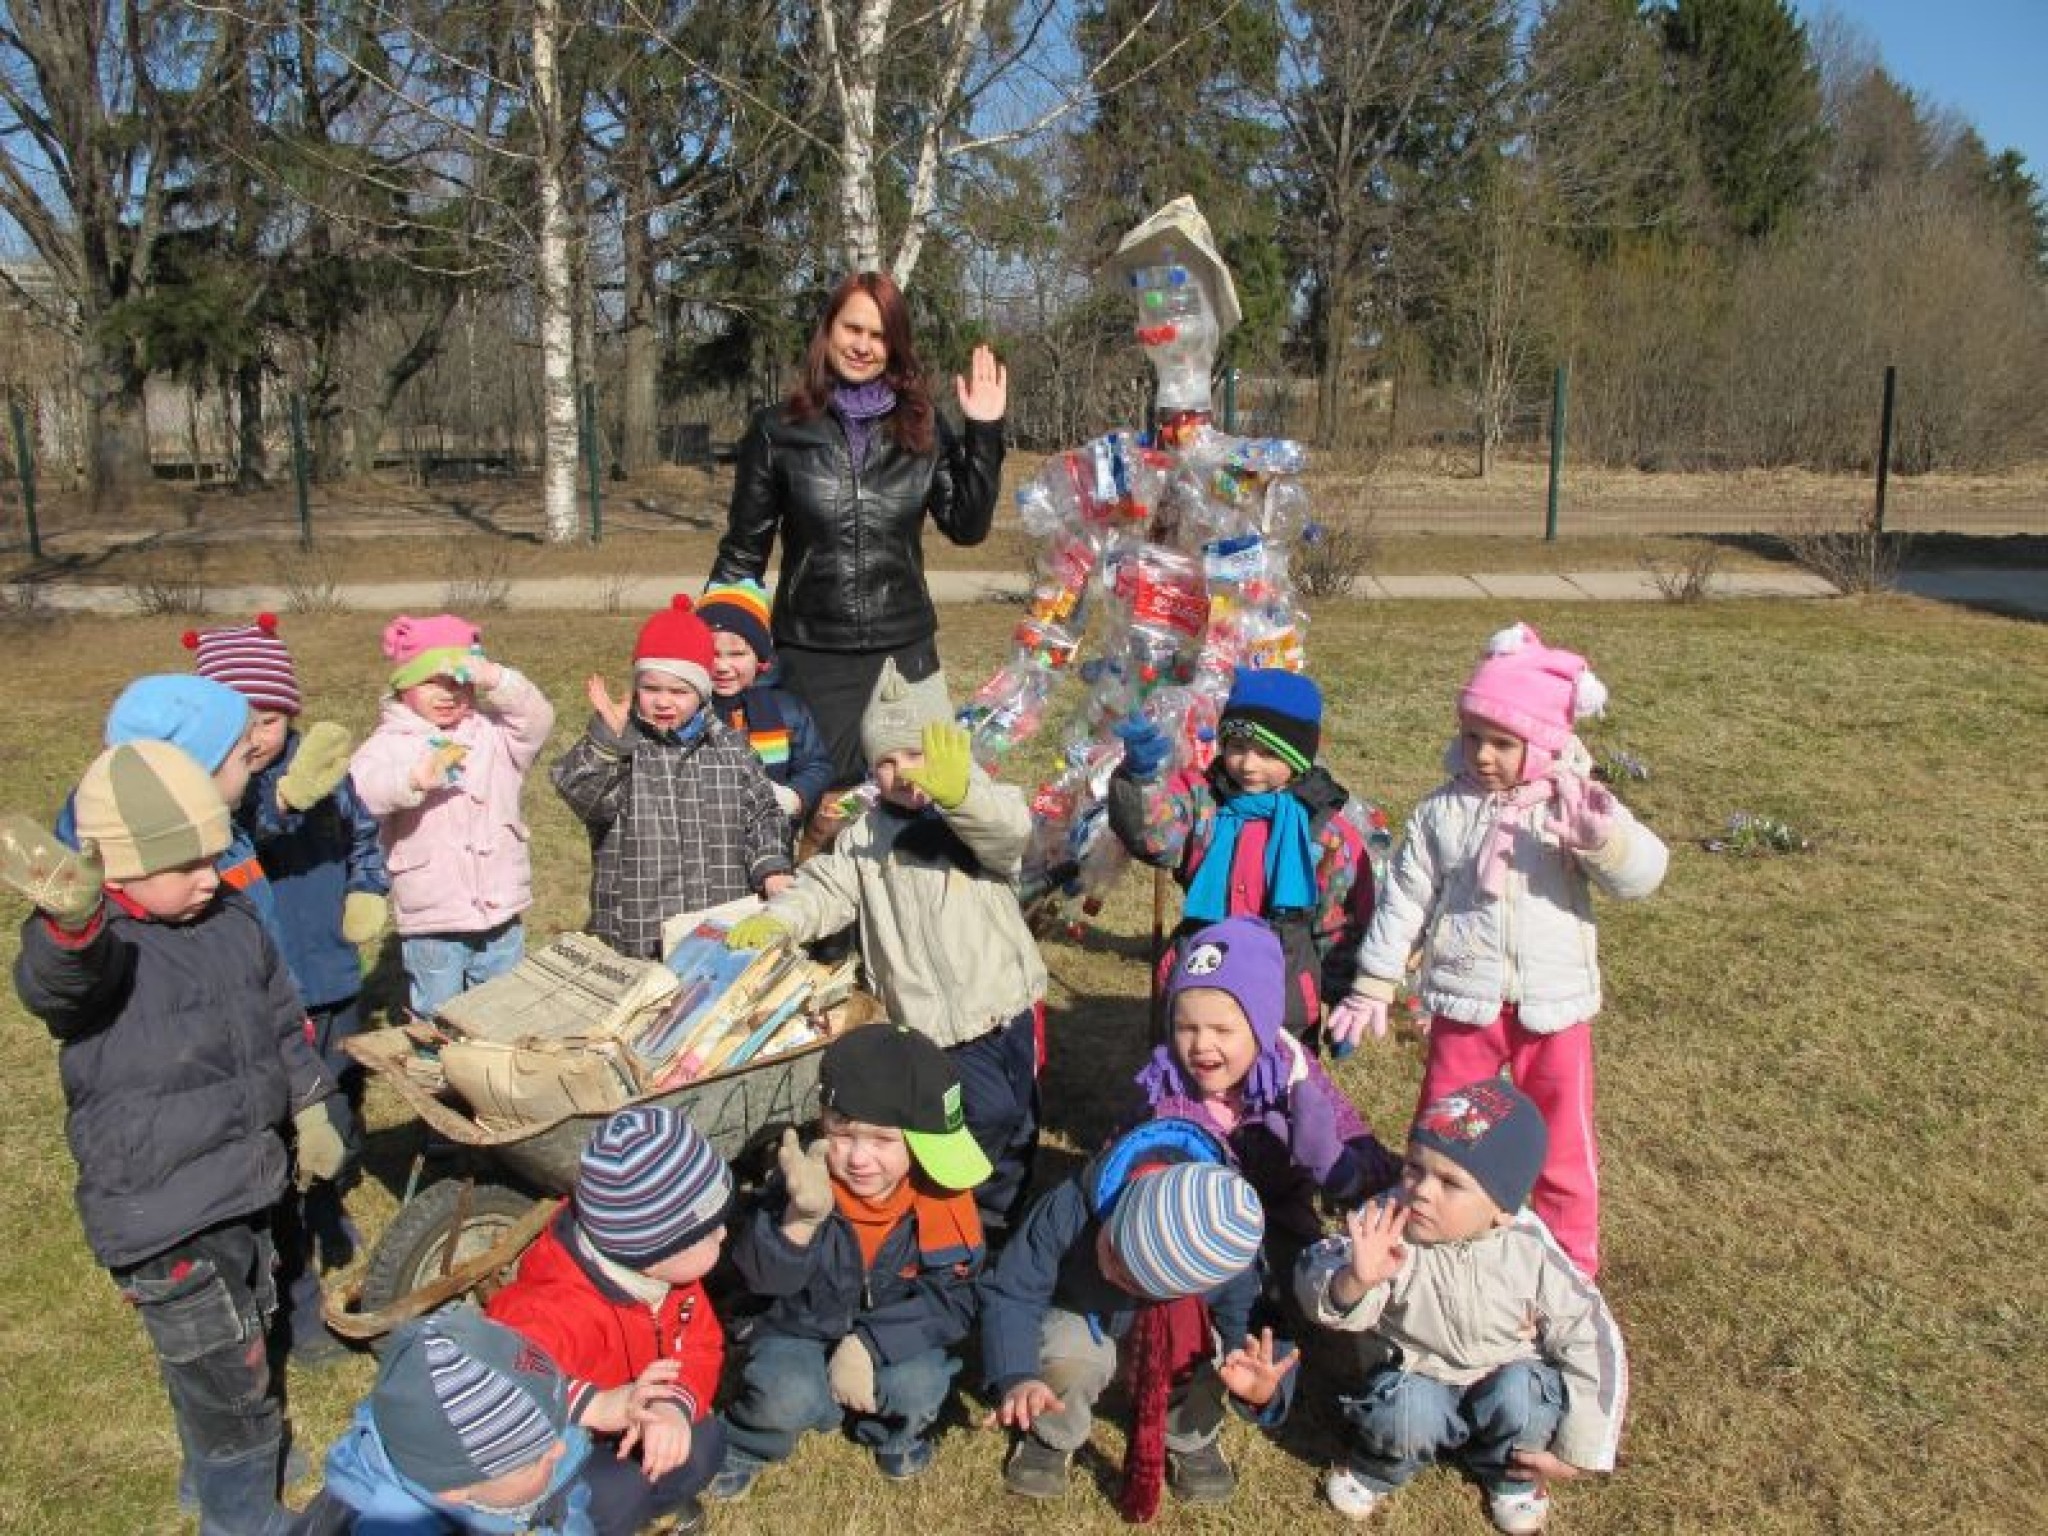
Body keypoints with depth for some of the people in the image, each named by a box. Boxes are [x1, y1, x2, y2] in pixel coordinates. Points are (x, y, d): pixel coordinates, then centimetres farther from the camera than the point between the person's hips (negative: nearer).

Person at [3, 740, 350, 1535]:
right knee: (226, 1376, 3)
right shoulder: (90, 948, -21)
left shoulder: (233, 920, -1)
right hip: (160, 1214, -7)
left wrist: (310, 1108, 16)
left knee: (242, 1346, 27)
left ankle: (221, 1469, 53)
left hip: (243, 1187, 7)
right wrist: (73, 917, -70)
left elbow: (283, 1021, 13)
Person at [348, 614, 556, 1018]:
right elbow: (359, 790, -26)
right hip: (431, 923, -3)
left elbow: (538, 720, -14)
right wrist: (415, 777, -45)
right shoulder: (391, 742, -8)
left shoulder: (492, 732, 3)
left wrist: (496, 679, -30)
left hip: (500, 913, 3)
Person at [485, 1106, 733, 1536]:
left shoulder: (665, 1269, -13)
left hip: (609, 1436, 7)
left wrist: (675, 1406, -29)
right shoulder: (557, 1313, -40)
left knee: (702, 1442, -11)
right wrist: (594, 1406, -57)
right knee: (611, 1497, -31)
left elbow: (701, 1346, -7)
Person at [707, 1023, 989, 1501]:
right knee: (785, 1398, -28)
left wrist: (871, 1344, -29)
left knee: (918, 1387, -27)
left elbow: (951, 1300, -18)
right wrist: (800, 1217, -43)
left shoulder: (941, 1194, -20)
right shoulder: (810, 1183, -20)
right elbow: (762, 1278, -24)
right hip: (805, 1330, -1)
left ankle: (895, 1431, 9)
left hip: (895, 1337, 1)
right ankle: (745, 1442, 7)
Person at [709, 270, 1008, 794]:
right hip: (812, 658, -2)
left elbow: (968, 527, 0)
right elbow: (743, 549, 3)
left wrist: (984, 432, -7)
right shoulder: (778, 430, -1)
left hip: (907, 652, 2)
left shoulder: (923, 429, 4)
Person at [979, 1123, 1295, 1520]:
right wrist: (1017, 1378, -43)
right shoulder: (1071, 1207, -38)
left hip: (1177, 1326, 1)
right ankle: (1052, 1437, 4)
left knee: (1208, 1352, -32)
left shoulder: (1229, 1263, -36)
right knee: (1067, 1363, -33)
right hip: (1081, 1317, -1)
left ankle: (1189, 1439, 5)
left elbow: (1246, 1329, -21)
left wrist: (1262, 1389, -45)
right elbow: (1010, 1292, -27)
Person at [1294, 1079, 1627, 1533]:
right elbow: (1315, 1282, -30)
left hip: (1508, 1381, 1)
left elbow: (1593, 1342, -11)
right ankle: (1377, 1470, 4)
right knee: (1406, 1408, -31)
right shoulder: (1388, 1226, -22)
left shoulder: (1531, 1254, -20)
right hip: (1416, 1382, -1)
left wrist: (1576, 1450, -10)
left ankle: (1511, 1475, 4)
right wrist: (1355, 1281, -53)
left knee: (1519, 1393, -29)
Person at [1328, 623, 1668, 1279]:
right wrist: (1372, 988, 3)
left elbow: (1640, 877, -19)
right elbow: (1404, 897, 1)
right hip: (1464, 1004, 1)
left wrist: (1604, 838, -42)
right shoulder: (1444, 809, -4)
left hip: (1554, 1006, -1)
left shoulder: (1574, 806, -8)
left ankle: (1573, 1261, 34)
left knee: (1565, 1141, 13)